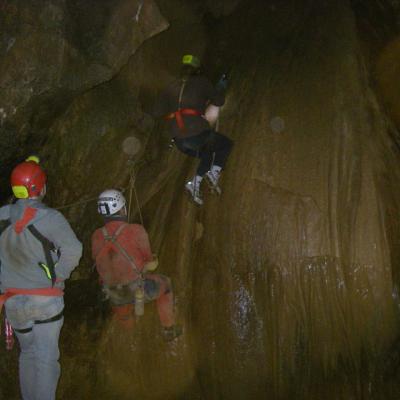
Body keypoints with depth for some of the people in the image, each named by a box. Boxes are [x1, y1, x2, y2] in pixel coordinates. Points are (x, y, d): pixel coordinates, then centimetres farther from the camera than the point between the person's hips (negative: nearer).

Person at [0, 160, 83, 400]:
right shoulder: (50, 218, -15)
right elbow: (73, 250, -22)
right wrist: (58, 277, -7)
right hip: (46, 299, -5)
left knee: (28, 353, 21)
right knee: (46, 356, 1)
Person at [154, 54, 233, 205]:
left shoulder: (171, 87, 12)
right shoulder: (202, 82, 4)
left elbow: (157, 112, 10)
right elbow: (219, 101, 11)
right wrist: (220, 88, 30)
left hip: (179, 140, 5)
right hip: (198, 134, -4)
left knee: (207, 155, 29)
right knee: (226, 144, 21)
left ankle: (195, 184, 12)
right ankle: (214, 173, 0)